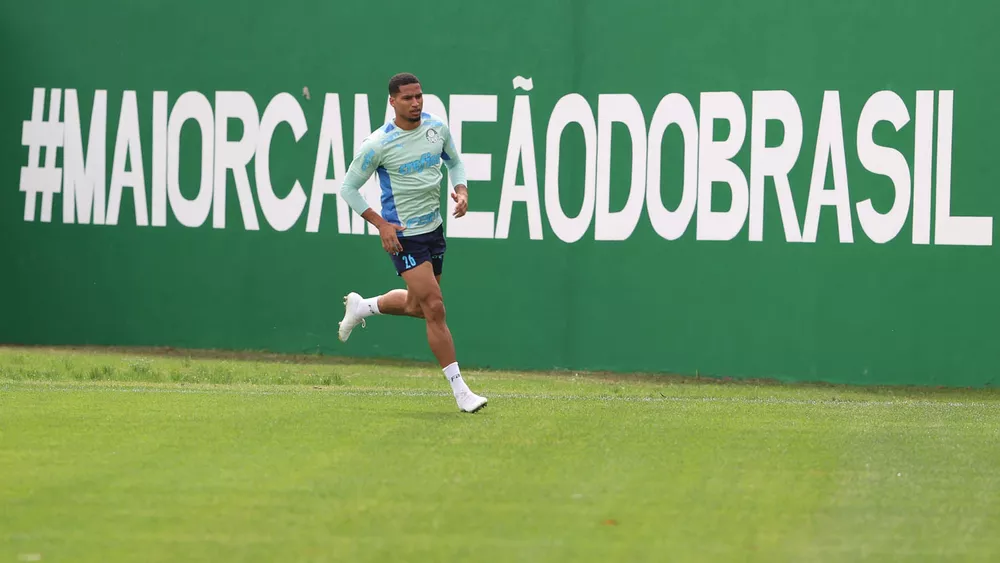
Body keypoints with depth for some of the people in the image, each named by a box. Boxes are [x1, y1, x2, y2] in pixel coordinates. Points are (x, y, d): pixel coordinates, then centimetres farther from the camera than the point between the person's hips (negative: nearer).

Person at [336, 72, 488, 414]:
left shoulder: (437, 127, 0)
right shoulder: (378, 144, -15)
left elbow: (454, 161, 19)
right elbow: (348, 188, -6)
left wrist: (461, 191, -2)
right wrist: (381, 224, -16)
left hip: (434, 228, 7)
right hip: (403, 234, -7)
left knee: (417, 306, 19)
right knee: (435, 308, -13)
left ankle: (360, 307, 47)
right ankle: (460, 391, -9)